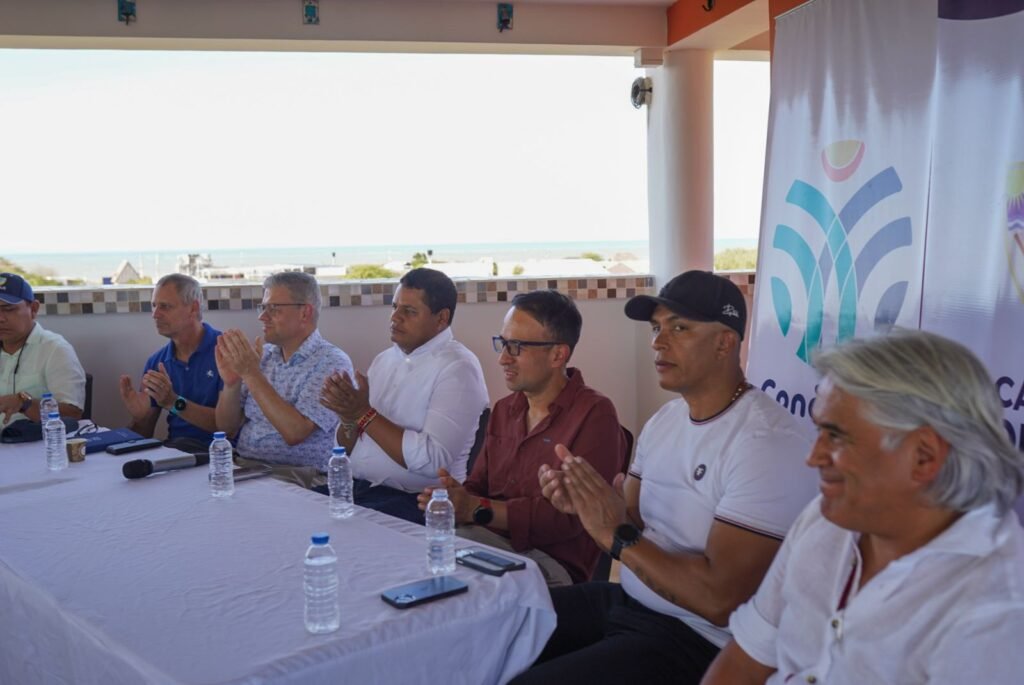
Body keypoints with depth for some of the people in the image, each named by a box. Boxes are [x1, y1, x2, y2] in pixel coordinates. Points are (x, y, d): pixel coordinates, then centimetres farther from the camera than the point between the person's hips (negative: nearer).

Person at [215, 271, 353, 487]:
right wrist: (231, 383, -8)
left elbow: (294, 432, -20)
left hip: (296, 477, -5)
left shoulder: (332, 363, -9)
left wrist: (251, 374, -19)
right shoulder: (263, 355, 11)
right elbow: (227, 428, 11)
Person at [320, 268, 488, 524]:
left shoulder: (457, 368, -10)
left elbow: (432, 460, -21)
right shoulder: (385, 359, 13)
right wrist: (348, 417, -8)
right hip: (356, 487, 7)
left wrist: (366, 415, -16)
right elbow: (349, 448, 14)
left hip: (414, 501, -7)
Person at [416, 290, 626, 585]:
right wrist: (455, 496, -9)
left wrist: (478, 509, -18)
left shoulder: (594, 414, -8)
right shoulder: (504, 410, 18)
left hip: (550, 563, -6)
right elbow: (479, 485, 16)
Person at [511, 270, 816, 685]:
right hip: (625, 601, 9)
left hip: (695, 639, -8)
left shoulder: (767, 444, -23)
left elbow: (720, 599, -27)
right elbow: (632, 527, 11)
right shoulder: (664, 420, 8)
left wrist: (615, 534, -24)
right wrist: (584, 506, -10)